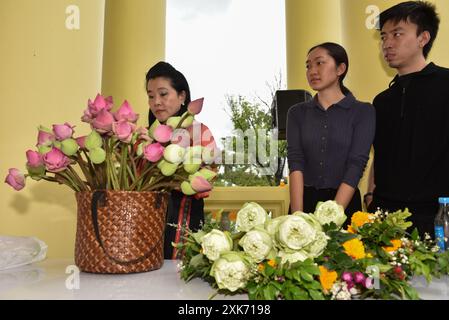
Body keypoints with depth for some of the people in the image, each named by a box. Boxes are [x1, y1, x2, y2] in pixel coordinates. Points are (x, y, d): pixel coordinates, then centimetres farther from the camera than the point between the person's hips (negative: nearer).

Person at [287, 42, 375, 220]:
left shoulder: (363, 111, -3)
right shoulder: (297, 113, 4)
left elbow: (356, 166, -12)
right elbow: (296, 162, -7)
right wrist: (297, 215, -18)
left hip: (344, 203, -1)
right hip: (305, 200, 2)